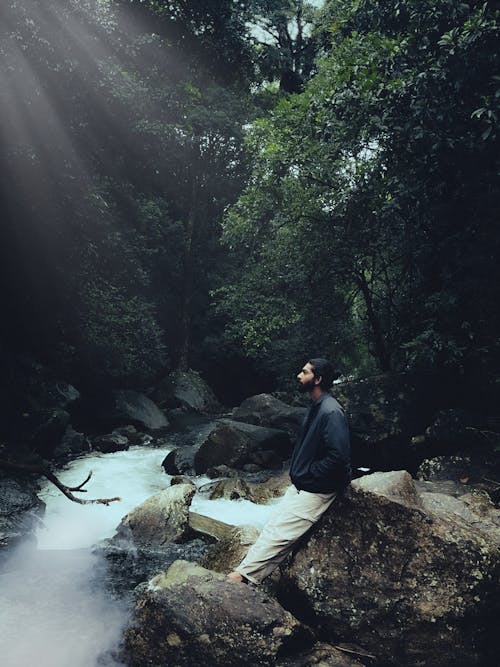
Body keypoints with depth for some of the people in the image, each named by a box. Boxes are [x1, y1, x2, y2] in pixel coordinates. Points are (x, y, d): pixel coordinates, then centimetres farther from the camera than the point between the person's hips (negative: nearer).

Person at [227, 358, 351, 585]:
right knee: (273, 527, 5)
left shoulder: (331, 412, -21)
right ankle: (245, 572, 7)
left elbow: (339, 457, -28)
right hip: (300, 484, 9)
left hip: (316, 490, -9)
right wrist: (296, 471, 10)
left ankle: (244, 575, -10)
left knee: (278, 533, -11)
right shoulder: (315, 407, 12)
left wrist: (307, 473, -17)